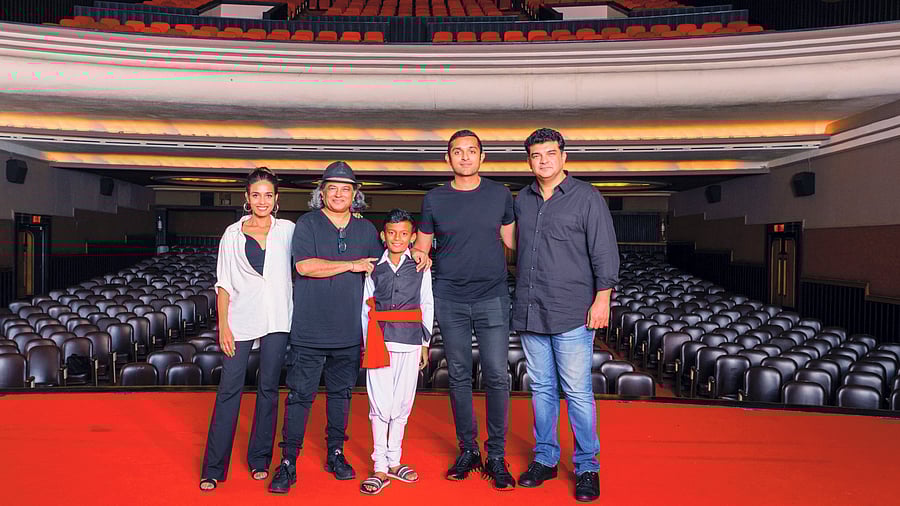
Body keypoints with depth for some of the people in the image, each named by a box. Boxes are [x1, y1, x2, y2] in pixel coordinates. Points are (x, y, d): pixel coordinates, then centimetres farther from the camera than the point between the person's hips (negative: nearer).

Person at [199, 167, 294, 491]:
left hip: (276, 319, 1)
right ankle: (213, 469, 7)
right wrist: (223, 326, -2)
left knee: (268, 388, 8)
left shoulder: (287, 230, 7)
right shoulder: (233, 233, 6)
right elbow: (224, 284, 5)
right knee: (229, 389, -2)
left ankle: (260, 460, 22)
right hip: (241, 317, -1)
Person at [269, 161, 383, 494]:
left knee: (341, 393, 13)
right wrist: (352, 265, -11)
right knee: (300, 395, -1)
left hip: (349, 332, 4)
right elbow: (304, 265, -15)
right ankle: (288, 463, 9)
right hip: (309, 330, -3)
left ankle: (336, 454, 26)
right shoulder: (307, 224, -1)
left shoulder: (366, 230, 11)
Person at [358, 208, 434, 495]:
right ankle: (380, 468, 7)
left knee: (402, 404, 6)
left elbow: (427, 306, 9)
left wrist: (425, 343, 7)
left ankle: (394, 462, 20)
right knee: (380, 404, -1)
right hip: (380, 342, 0)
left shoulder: (421, 268, 6)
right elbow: (366, 308, 9)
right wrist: (367, 342, 5)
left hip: (409, 343, 1)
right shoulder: (375, 268, 7)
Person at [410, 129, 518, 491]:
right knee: (459, 376, 8)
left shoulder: (500, 194, 5)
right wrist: (419, 254, -8)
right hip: (450, 299, 1)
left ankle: (496, 456, 10)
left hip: (492, 298, -1)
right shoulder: (434, 199, 6)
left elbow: (512, 240, 12)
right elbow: (422, 243, 13)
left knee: (496, 377, -3)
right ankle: (467, 450, 22)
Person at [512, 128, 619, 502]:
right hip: (529, 313, 5)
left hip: (571, 313, -5)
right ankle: (544, 458, 25)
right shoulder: (522, 200, 13)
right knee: (541, 388, 12)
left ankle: (587, 467, 12)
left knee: (577, 392, -2)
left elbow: (604, 252, -4)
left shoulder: (587, 197, -1)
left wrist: (602, 298, -11)